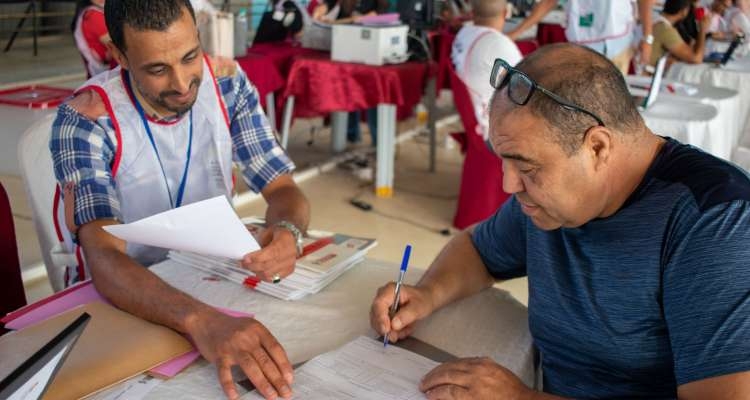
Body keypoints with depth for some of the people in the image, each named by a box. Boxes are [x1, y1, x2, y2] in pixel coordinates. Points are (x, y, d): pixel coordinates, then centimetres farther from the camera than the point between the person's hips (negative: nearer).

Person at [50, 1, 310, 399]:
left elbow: (283, 189, -8)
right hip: (122, 294, -3)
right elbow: (104, 258, -32)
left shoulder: (226, 83, -9)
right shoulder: (87, 120, -22)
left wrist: (287, 232, -33)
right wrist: (200, 320, -50)